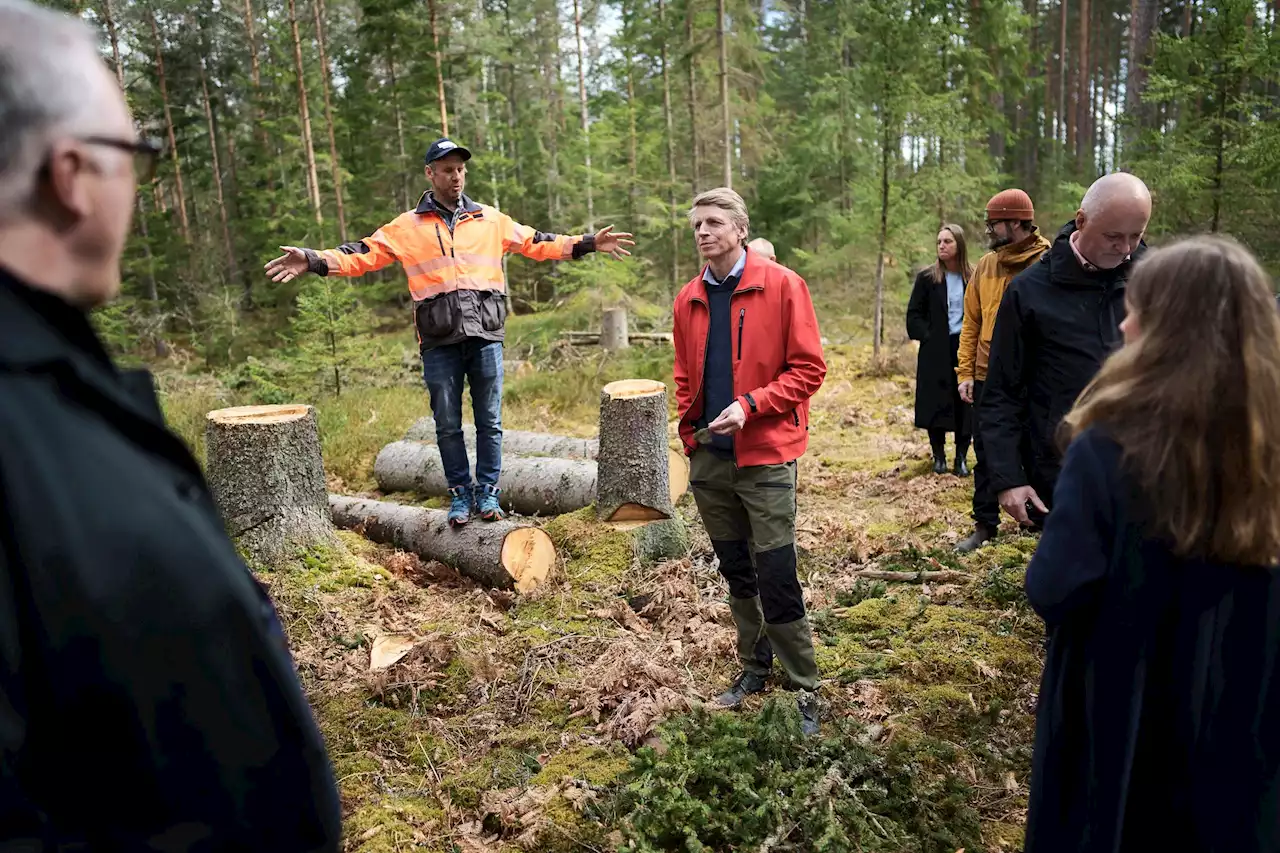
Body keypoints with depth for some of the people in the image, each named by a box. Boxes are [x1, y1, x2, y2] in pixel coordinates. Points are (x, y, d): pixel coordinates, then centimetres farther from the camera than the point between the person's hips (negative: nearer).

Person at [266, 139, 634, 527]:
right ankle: (460, 493, 20)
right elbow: (363, 255, 5)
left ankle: (488, 491, 17)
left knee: (489, 420, 5)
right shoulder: (406, 226, 9)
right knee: (448, 424, 6)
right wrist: (314, 261, -9)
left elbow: (536, 243, 18)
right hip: (440, 341, 0)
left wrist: (587, 243, 13)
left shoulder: (491, 220, 13)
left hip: (486, 335, 1)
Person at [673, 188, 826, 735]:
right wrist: (690, 434, 8)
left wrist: (750, 405, -18)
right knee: (736, 572, 16)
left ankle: (804, 690, 13)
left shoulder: (781, 286, -6)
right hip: (709, 459, 5)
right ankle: (754, 668, 33)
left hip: (765, 455, -5)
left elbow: (808, 369, -8)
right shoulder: (688, 300, 9)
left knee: (776, 580, -3)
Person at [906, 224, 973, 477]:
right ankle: (939, 456, 14)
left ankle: (961, 457, 12)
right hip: (936, 351, 0)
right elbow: (913, 314, 2)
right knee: (936, 402, 2)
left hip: (965, 348, 0)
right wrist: (927, 336, -8)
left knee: (964, 403, 2)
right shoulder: (927, 277, 1)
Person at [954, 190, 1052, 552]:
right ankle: (985, 525, 24)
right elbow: (971, 323, 8)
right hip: (987, 377, 5)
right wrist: (965, 372, 2)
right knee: (986, 454, 11)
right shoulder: (985, 266, 6)